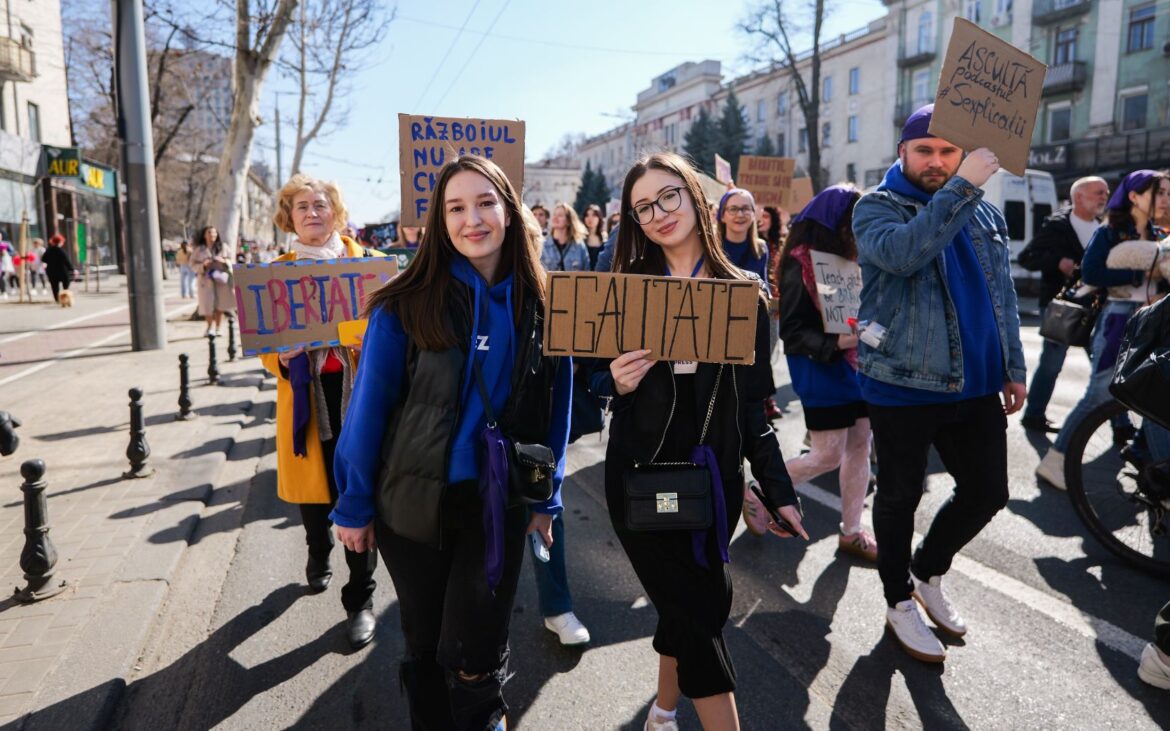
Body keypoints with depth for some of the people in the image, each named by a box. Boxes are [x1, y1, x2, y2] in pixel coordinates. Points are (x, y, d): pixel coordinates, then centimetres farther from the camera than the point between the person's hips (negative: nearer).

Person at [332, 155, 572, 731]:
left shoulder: (542, 304, -3)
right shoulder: (406, 304, -11)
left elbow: (555, 408, 4)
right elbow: (369, 404, -7)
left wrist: (546, 498, 5)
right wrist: (354, 504, -4)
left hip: (499, 504, 1)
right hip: (413, 500, -1)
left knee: (473, 658, 7)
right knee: (425, 649, 16)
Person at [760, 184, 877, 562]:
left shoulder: (850, 258, 10)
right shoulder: (802, 263, -15)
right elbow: (792, 330, -18)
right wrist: (835, 343, -30)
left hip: (856, 366, 8)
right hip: (820, 372, -8)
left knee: (860, 446, 9)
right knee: (829, 455, -2)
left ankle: (851, 531, 22)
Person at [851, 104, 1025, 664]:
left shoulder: (985, 215, 12)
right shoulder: (877, 208, -6)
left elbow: (1003, 297, 18)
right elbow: (902, 252, -29)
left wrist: (1013, 368, 16)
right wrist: (963, 187, -27)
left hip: (975, 386, 6)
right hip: (903, 385, -5)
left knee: (987, 492, 12)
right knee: (900, 496, 8)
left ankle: (927, 570, 37)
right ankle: (900, 601, 28)